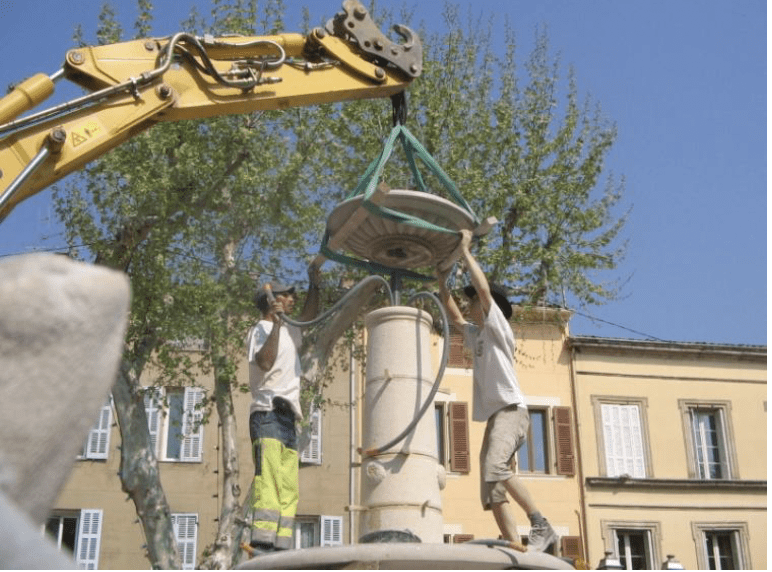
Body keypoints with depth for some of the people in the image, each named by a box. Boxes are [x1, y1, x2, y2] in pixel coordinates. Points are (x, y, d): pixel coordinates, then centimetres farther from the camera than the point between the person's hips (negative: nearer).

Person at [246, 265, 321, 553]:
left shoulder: (289, 332, 26)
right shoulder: (261, 329, 0)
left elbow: (307, 317, 42)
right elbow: (264, 362, -18)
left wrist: (314, 284, 28)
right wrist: (276, 323, -19)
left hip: (287, 417, 9)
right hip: (268, 413, -9)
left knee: (289, 489, 2)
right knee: (268, 480, -21)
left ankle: (281, 548, -1)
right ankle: (261, 545, -29)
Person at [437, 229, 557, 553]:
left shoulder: (498, 328, 3)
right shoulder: (476, 336, 25)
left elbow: (484, 288, -9)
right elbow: (453, 316, 34)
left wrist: (465, 252, -4)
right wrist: (442, 282, 26)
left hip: (510, 410, -9)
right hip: (494, 415, 9)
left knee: (495, 468, -32)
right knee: (491, 491, -3)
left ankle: (541, 526, -29)